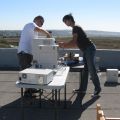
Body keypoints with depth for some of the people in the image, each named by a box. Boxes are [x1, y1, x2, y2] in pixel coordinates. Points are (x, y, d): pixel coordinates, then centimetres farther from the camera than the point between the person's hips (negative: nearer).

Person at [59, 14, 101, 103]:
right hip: (86, 50, 10)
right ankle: (83, 89, 18)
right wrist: (64, 44, 13)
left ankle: (97, 89, 4)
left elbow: (74, 42, -19)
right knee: (85, 70, 12)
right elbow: (75, 43, 18)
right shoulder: (76, 28, 17)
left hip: (89, 49, -10)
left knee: (91, 70, -6)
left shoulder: (75, 28, -12)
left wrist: (63, 44, -9)